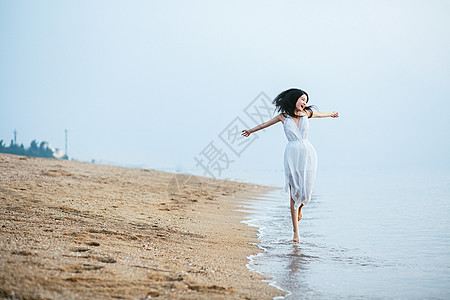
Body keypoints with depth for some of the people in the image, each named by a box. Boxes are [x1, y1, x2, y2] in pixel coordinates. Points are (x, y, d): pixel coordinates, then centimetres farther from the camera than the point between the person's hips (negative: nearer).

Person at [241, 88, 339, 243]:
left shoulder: (306, 113, 11)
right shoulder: (283, 116, 5)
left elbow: (319, 114, 33)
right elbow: (266, 123, 21)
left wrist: (332, 114, 51)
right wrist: (251, 130, 32)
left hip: (308, 154, 2)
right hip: (292, 155, -2)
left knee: (305, 190, -2)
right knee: (294, 193, -4)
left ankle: (299, 208, 36)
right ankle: (296, 231, 2)